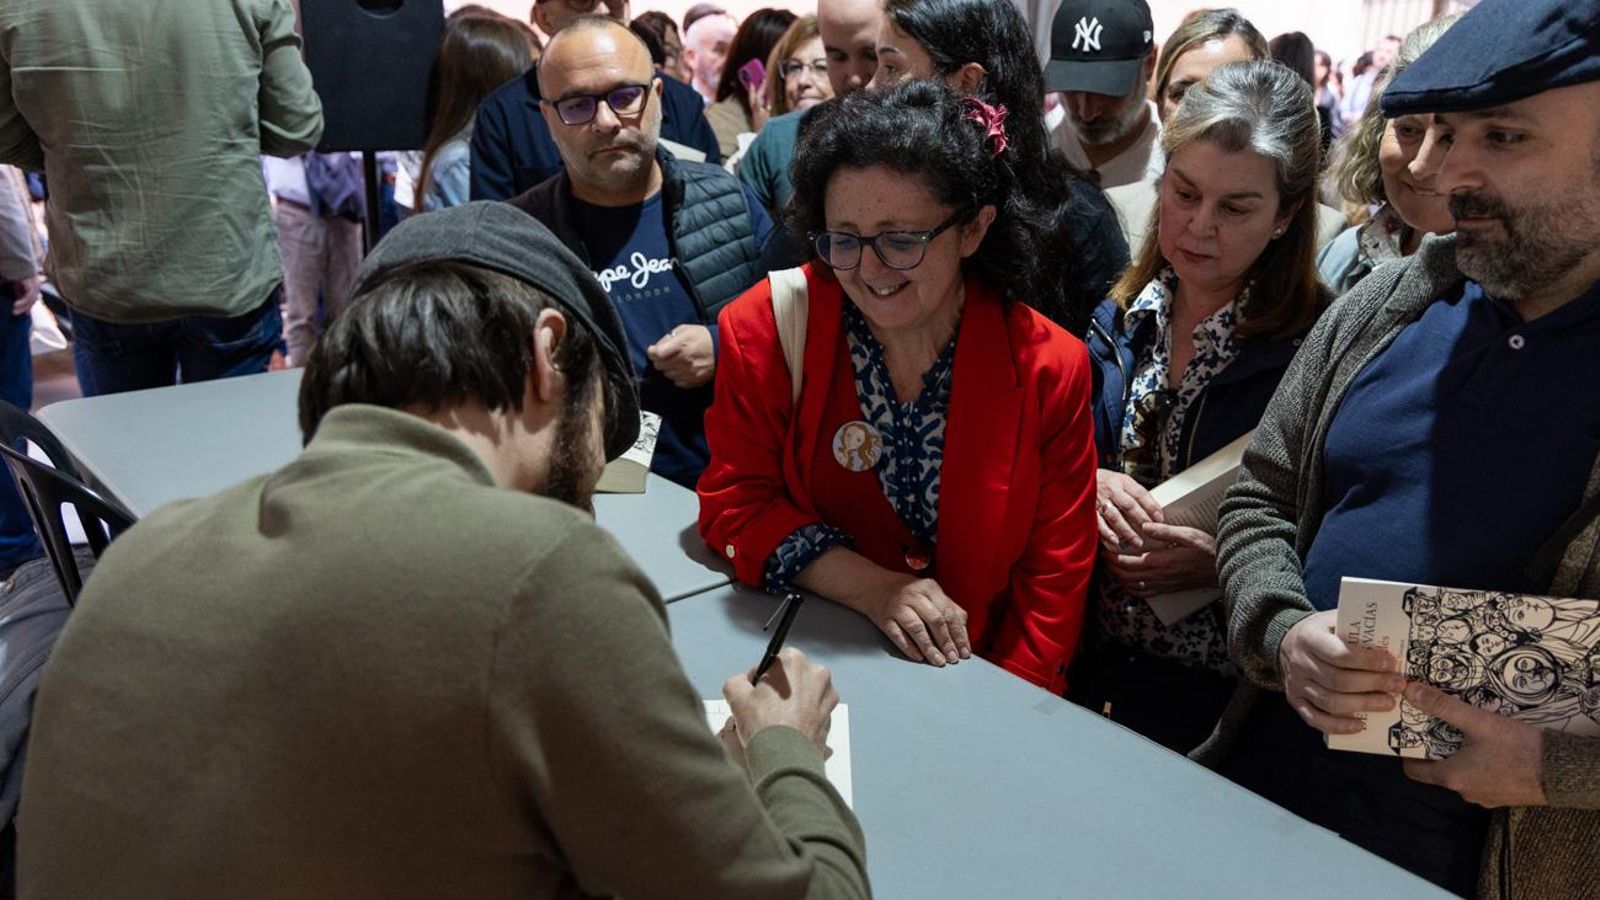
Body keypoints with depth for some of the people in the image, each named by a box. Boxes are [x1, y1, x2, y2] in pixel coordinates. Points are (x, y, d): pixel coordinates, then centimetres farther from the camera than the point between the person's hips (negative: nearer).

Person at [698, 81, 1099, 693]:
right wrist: (875, 589, -16)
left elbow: (1052, 587, -1)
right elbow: (735, 503, -3)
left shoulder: (1047, 369, -5)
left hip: (971, 687, 1)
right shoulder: (768, 328, -6)